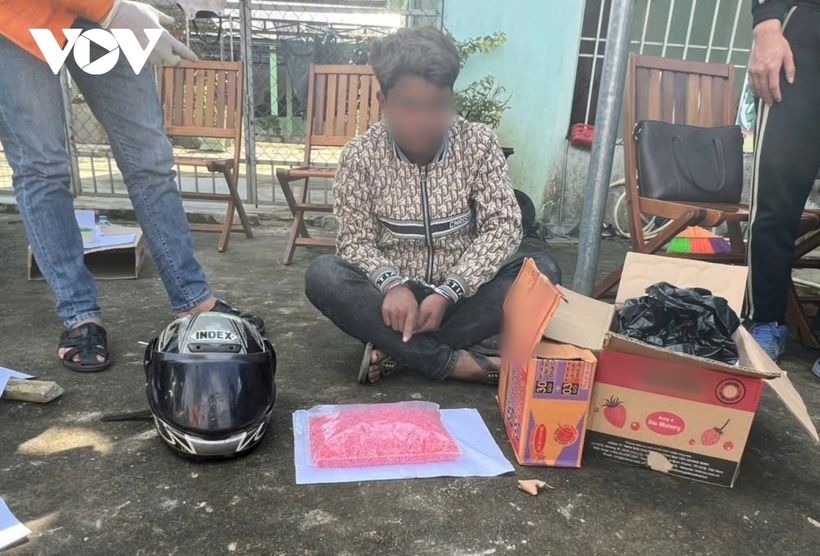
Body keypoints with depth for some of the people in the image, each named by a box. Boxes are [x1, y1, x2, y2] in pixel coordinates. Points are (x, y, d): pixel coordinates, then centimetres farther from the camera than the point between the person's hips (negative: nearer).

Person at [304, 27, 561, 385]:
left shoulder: (479, 143, -6)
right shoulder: (360, 155, -8)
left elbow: (503, 225, -10)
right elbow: (355, 241, -7)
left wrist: (447, 293, -23)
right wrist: (392, 284, -30)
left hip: (461, 294, 1)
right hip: (394, 296, -1)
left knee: (543, 270, -24)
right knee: (322, 276, -28)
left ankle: (397, 351, -24)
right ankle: (459, 363, -28)